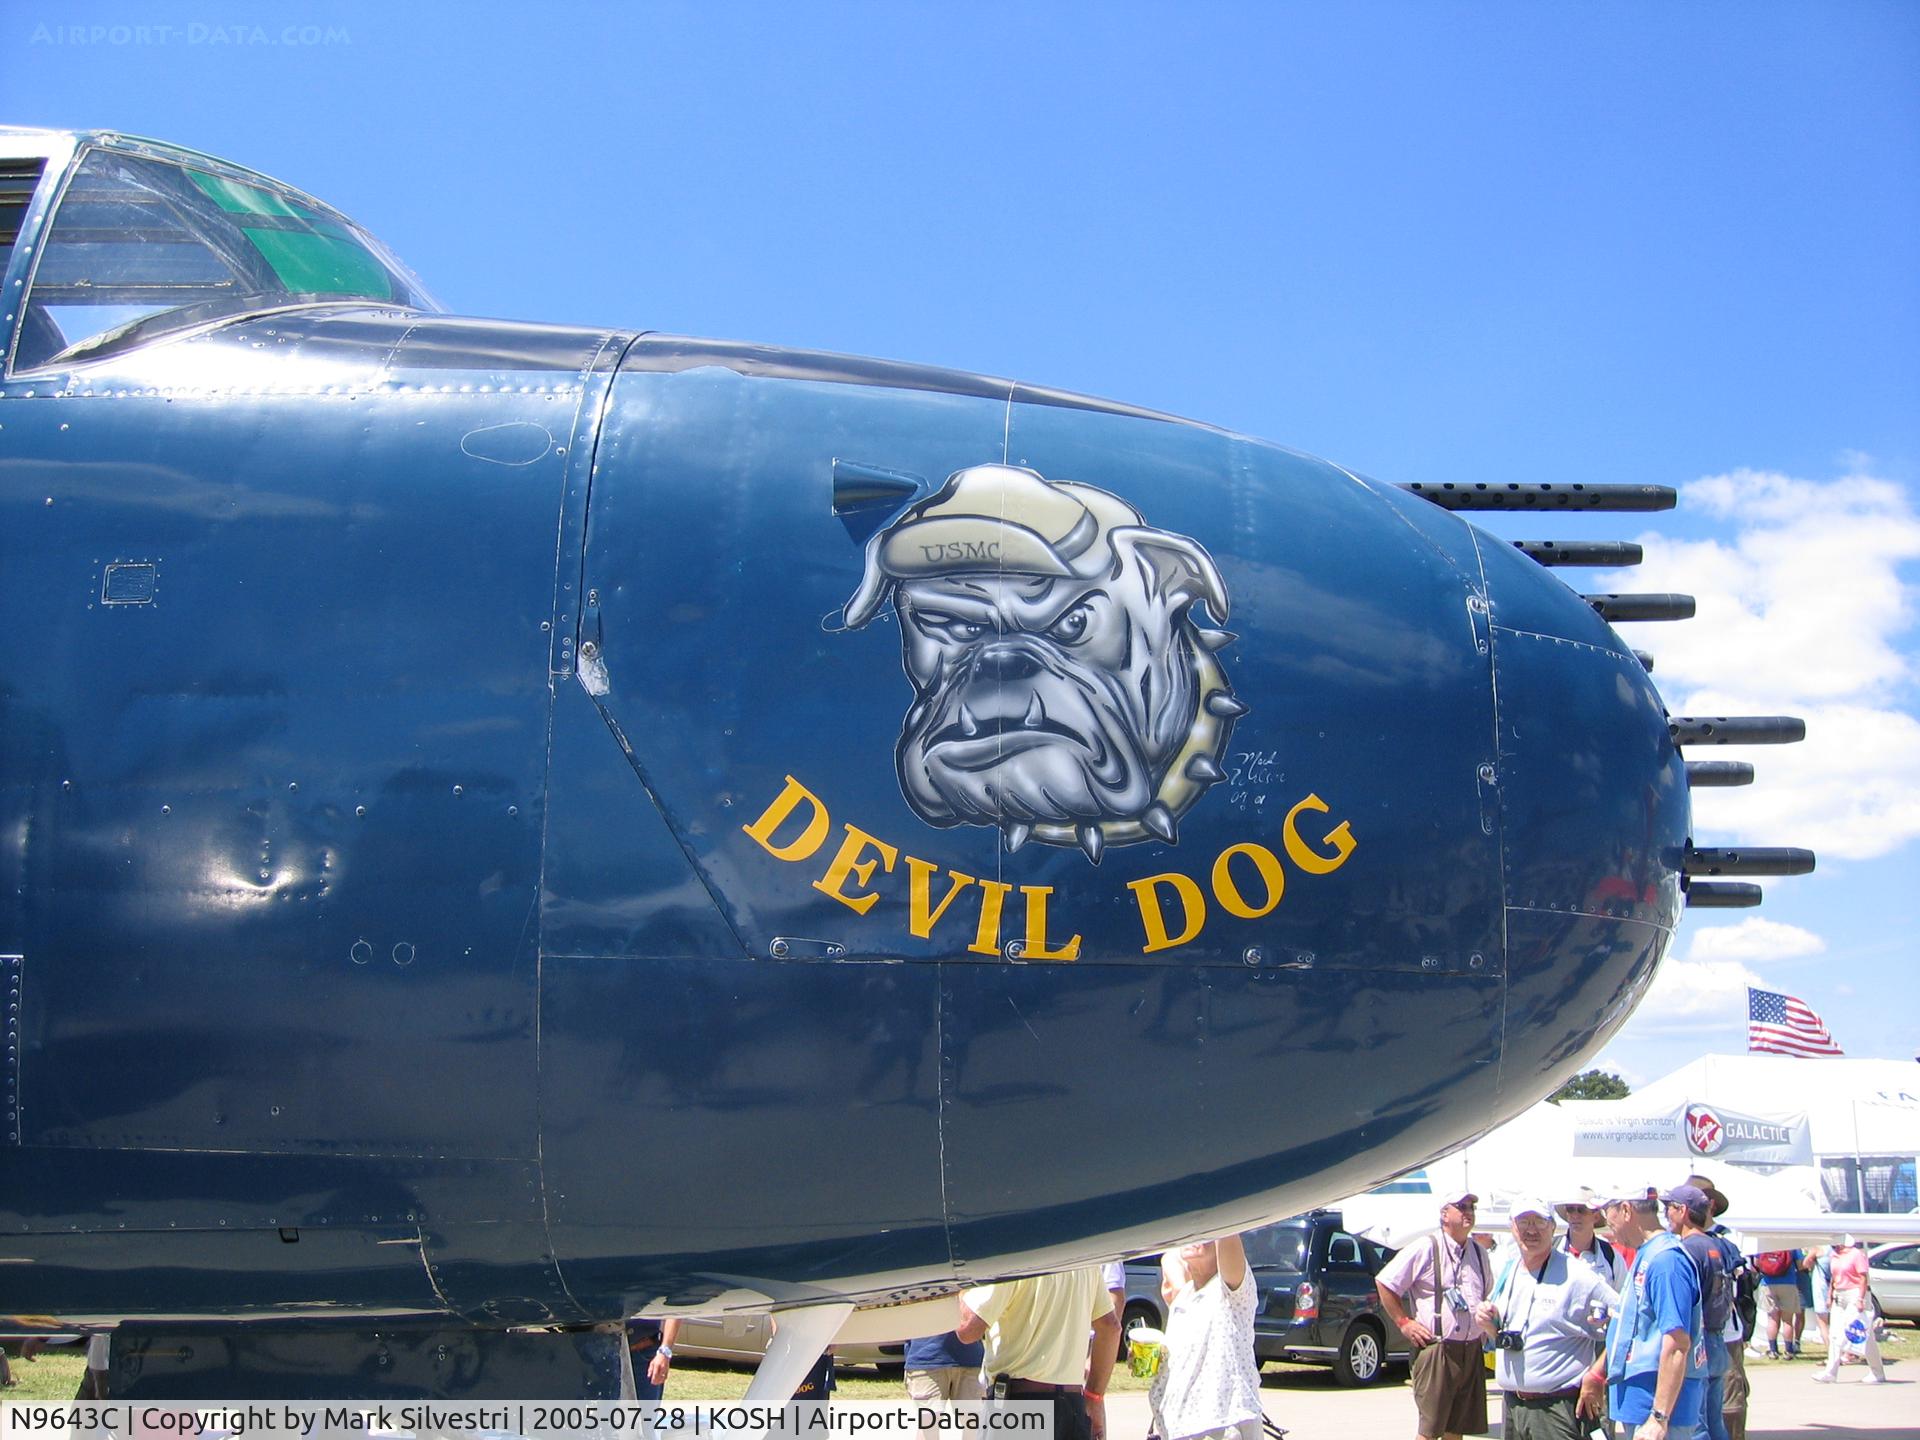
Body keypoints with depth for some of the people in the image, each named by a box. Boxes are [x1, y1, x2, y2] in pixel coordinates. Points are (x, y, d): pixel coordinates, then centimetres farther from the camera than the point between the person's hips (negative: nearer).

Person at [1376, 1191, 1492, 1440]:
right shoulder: (1425, 1249, -6)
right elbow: (1383, 1282, -3)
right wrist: (1404, 1322, -6)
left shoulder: (1479, 1253, 14)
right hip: (1436, 1349, -6)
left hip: (1471, 1351, 6)